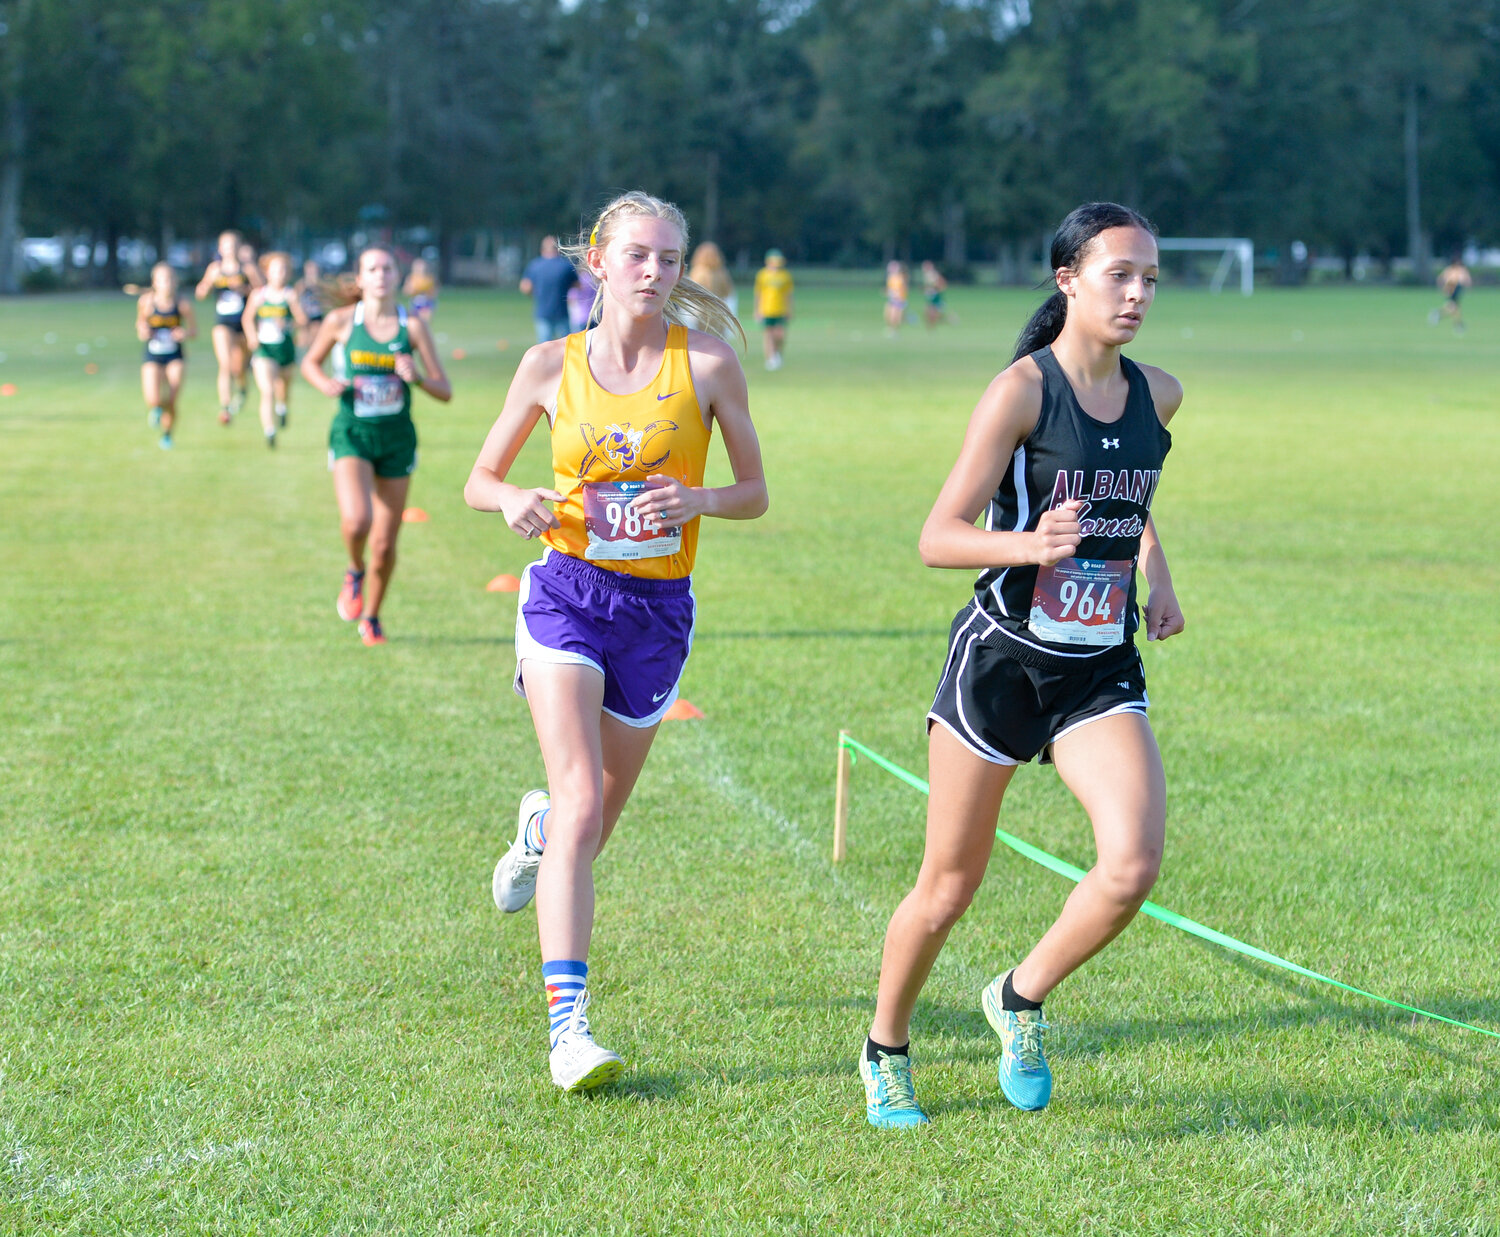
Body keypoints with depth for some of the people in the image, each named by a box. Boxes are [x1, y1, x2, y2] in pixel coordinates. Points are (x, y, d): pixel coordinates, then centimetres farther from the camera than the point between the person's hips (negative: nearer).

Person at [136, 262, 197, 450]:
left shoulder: (182, 303, -9)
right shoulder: (147, 301, -8)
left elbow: (194, 329, 1)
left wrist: (185, 334, -21)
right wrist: (142, 332, -9)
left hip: (175, 357, 0)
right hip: (152, 356, 0)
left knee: (171, 401, -8)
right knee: (153, 399, -19)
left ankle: (167, 434, 23)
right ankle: (156, 409, 22)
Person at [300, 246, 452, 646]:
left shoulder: (412, 326, -3)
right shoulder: (341, 321, -4)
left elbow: (445, 392, -1)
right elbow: (310, 362, 13)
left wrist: (416, 377, -22)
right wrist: (326, 384, -9)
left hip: (397, 438, 2)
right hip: (352, 434, -1)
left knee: (385, 545, 5)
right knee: (356, 521, -26)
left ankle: (371, 617, 29)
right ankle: (354, 572, 9)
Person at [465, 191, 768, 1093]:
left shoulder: (707, 364, -3)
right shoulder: (552, 366, -1)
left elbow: (755, 493, 4)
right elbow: (480, 481, 9)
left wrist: (698, 499, -17)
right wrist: (515, 500, -14)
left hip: (658, 608, 2)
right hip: (567, 591, -2)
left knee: (599, 813, 14)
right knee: (582, 799, -18)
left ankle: (541, 827, 54)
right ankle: (569, 1024, -22)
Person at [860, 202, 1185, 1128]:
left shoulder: (1157, 394, 5)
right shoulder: (1023, 389, -12)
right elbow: (938, 538, -14)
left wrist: (1159, 580, 12)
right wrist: (1028, 545, -32)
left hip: (1103, 671, 4)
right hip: (1003, 660, -4)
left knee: (1135, 862, -18)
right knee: (948, 889, 6)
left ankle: (1023, 999, 9)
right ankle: (887, 1051, 31)